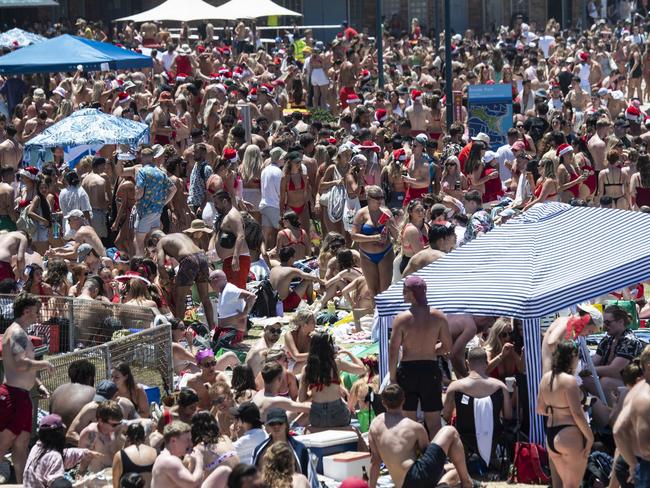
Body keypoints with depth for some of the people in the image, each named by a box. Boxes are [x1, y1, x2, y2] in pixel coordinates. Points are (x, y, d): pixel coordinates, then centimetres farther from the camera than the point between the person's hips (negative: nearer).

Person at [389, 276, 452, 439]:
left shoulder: (401, 319, -10)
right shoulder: (438, 317, -4)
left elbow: (393, 350, -9)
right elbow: (447, 346, 2)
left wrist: (392, 377, 0)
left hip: (407, 369, -2)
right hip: (430, 369, 2)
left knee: (408, 421, 8)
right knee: (433, 420, 8)